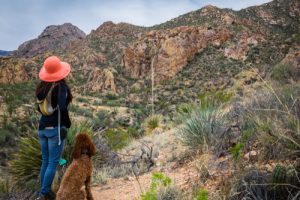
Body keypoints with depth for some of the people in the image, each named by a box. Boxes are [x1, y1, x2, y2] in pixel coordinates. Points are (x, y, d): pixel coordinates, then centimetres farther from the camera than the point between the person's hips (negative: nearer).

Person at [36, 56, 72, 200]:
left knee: (45, 161, 16)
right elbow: (62, 108, -24)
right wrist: (68, 123, -9)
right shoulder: (61, 86, -14)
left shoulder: (42, 87, 6)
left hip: (42, 127, 7)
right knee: (53, 162, 2)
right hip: (56, 128, -7)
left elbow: (39, 108, 13)